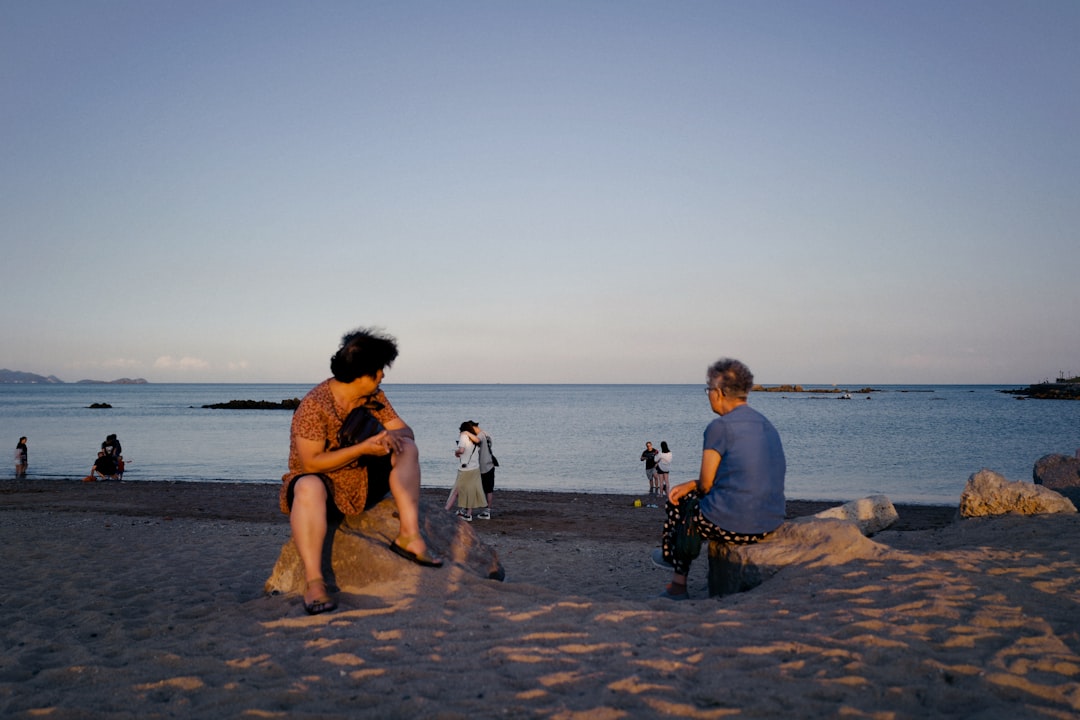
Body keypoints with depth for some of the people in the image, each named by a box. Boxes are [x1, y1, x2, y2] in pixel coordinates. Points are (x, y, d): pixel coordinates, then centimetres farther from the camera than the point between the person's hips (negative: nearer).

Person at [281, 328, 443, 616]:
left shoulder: (374, 397, 1)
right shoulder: (314, 405, -21)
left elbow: (405, 431, 1)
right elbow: (311, 463, -25)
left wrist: (393, 436, -24)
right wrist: (363, 448, -29)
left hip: (363, 483, 7)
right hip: (323, 484, -6)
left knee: (407, 448, -11)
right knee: (309, 487, -40)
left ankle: (409, 535, -21)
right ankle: (313, 583, -41)